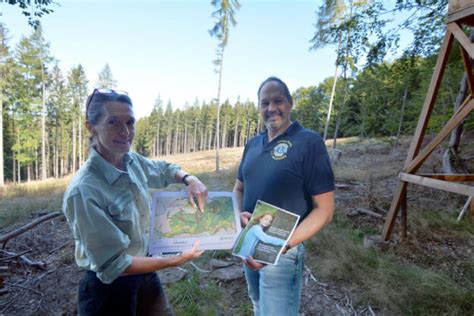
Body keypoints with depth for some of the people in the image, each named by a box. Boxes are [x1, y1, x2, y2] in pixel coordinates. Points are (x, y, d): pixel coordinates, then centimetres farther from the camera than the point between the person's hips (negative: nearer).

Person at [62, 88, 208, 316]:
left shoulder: (133, 161, -9)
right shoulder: (84, 191, -28)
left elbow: (164, 170, 12)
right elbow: (112, 266, -23)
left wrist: (190, 179, -8)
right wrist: (176, 260, -17)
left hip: (144, 273, 6)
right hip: (108, 288, -6)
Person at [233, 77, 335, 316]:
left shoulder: (310, 142, -16)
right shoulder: (253, 144, 3)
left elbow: (324, 210, -18)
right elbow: (238, 189, 12)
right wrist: (241, 214, -10)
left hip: (282, 250, -6)